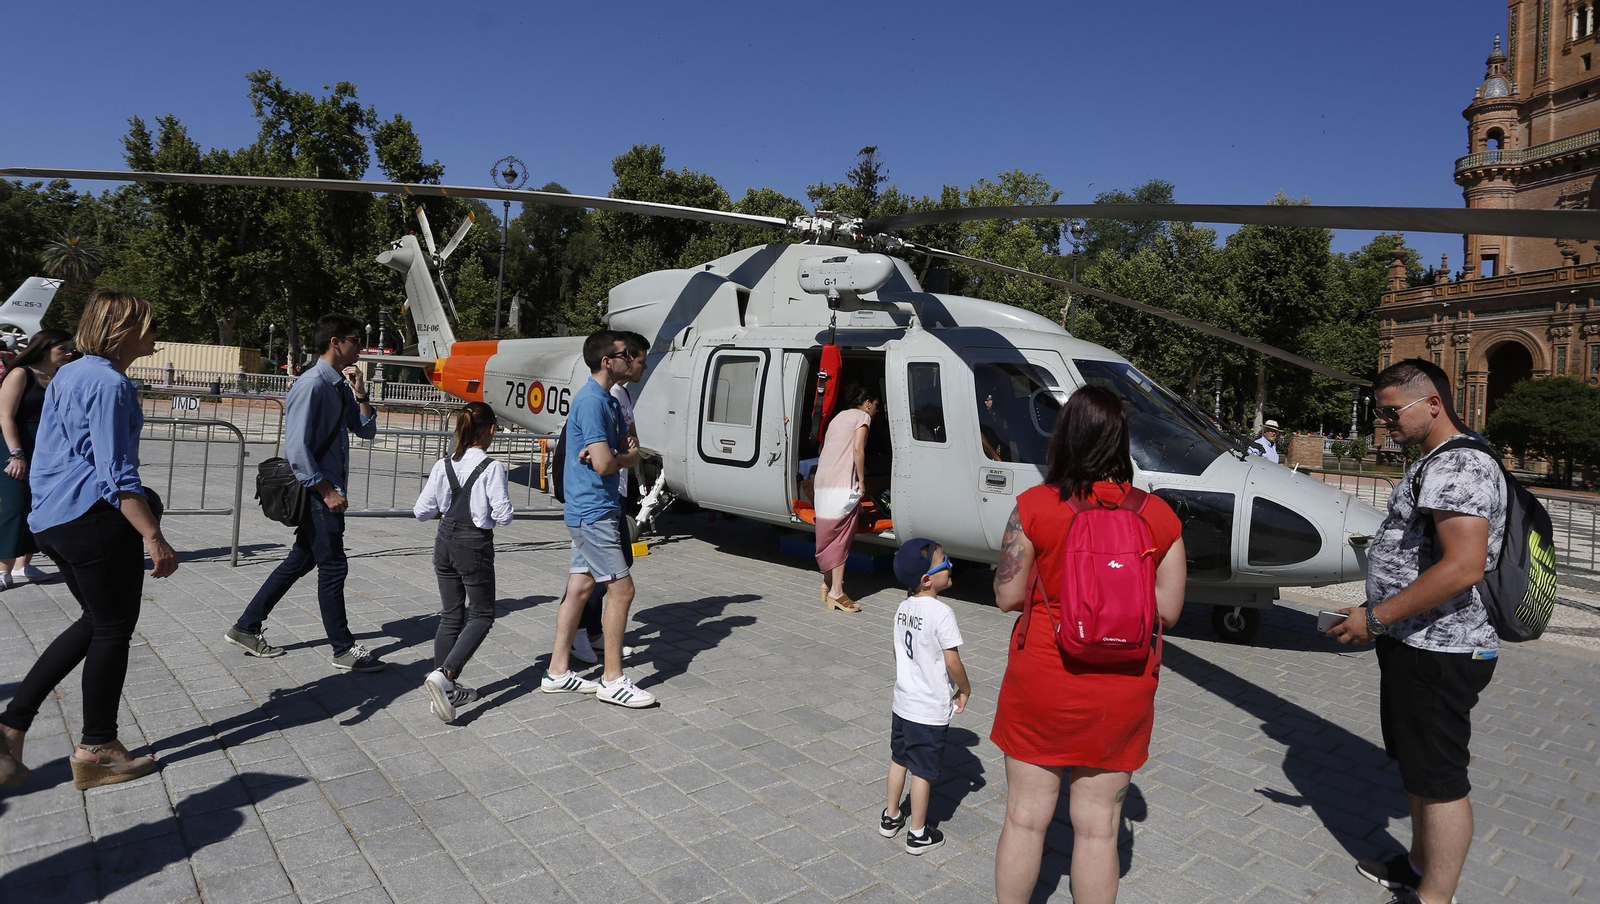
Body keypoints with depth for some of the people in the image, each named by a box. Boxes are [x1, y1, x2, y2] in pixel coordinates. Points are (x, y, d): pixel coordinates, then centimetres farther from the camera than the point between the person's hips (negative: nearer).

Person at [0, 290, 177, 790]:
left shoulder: (66, 375, 14)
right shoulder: (110, 383, -16)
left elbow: (47, 455, 22)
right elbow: (116, 473, -21)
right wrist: (154, 536, -22)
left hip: (52, 520, 10)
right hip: (96, 519, -10)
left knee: (97, 622, 20)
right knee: (113, 629, 4)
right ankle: (96, 750, 15)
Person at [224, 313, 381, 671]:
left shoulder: (340, 386, 10)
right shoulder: (312, 385, -17)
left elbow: (366, 430, 16)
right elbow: (297, 448, -21)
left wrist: (361, 395, 0)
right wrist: (327, 491, -20)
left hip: (327, 491, 9)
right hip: (317, 493, -9)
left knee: (302, 560, 16)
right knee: (333, 567, -1)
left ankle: (246, 628, 28)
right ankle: (344, 649, 11)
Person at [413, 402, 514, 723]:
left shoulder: (443, 466, 0)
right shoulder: (492, 468, -14)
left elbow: (421, 511, 1)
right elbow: (503, 515, -15)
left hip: (445, 543, 6)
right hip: (475, 545, -6)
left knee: (451, 616, 14)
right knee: (481, 615, 6)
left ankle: (446, 689, 20)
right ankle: (444, 675, -13)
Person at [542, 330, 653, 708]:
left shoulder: (609, 402, 16)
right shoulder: (591, 401, -17)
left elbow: (630, 452, 13)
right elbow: (604, 464, -23)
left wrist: (622, 452, -10)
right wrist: (626, 457, -2)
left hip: (590, 512, 10)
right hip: (594, 512, -10)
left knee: (580, 586, 12)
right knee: (621, 589, -6)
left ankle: (557, 672, 21)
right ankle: (613, 680, 3)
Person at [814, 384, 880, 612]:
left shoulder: (839, 416, 24)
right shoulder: (862, 416, 1)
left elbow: (822, 449, 23)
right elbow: (857, 449, -13)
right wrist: (861, 481, -7)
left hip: (823, 482, 8)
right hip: (842, 485, -8)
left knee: (829, 536, 15)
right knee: (841, 538, -7)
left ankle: (828, 583, 22)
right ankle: (836, 592, -8)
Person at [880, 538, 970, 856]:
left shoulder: (903, 609, 0)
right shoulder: (942, 613, -23)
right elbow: (952, 662, -20)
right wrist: (965, 689, -3)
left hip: (903, 701, 7)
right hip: (931, 709, -7)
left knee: (899, 759, 21)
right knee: (923, 770, 7)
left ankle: (891, 817, 37)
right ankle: (918, 834, 21)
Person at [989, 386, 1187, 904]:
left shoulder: (1034, 507, -13)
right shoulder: (1160, 517, -6)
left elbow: (1007, 597, -9)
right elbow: (1168, 612, -2)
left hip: (1042, 684, -2)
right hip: (1123, 691, 2)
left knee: (1025, 816, 14)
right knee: (1099, 825, 16)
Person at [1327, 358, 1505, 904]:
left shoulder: (1458, 466, -20)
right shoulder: (1437, 463, 15)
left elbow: (1463, 567, -29)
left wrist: (1377, 618, -23)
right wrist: (1382, 616, 21)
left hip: (1437, 653, -11)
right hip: (1419, 645, 11)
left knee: (1439, 778, 1)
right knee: (1418, 767, 22)